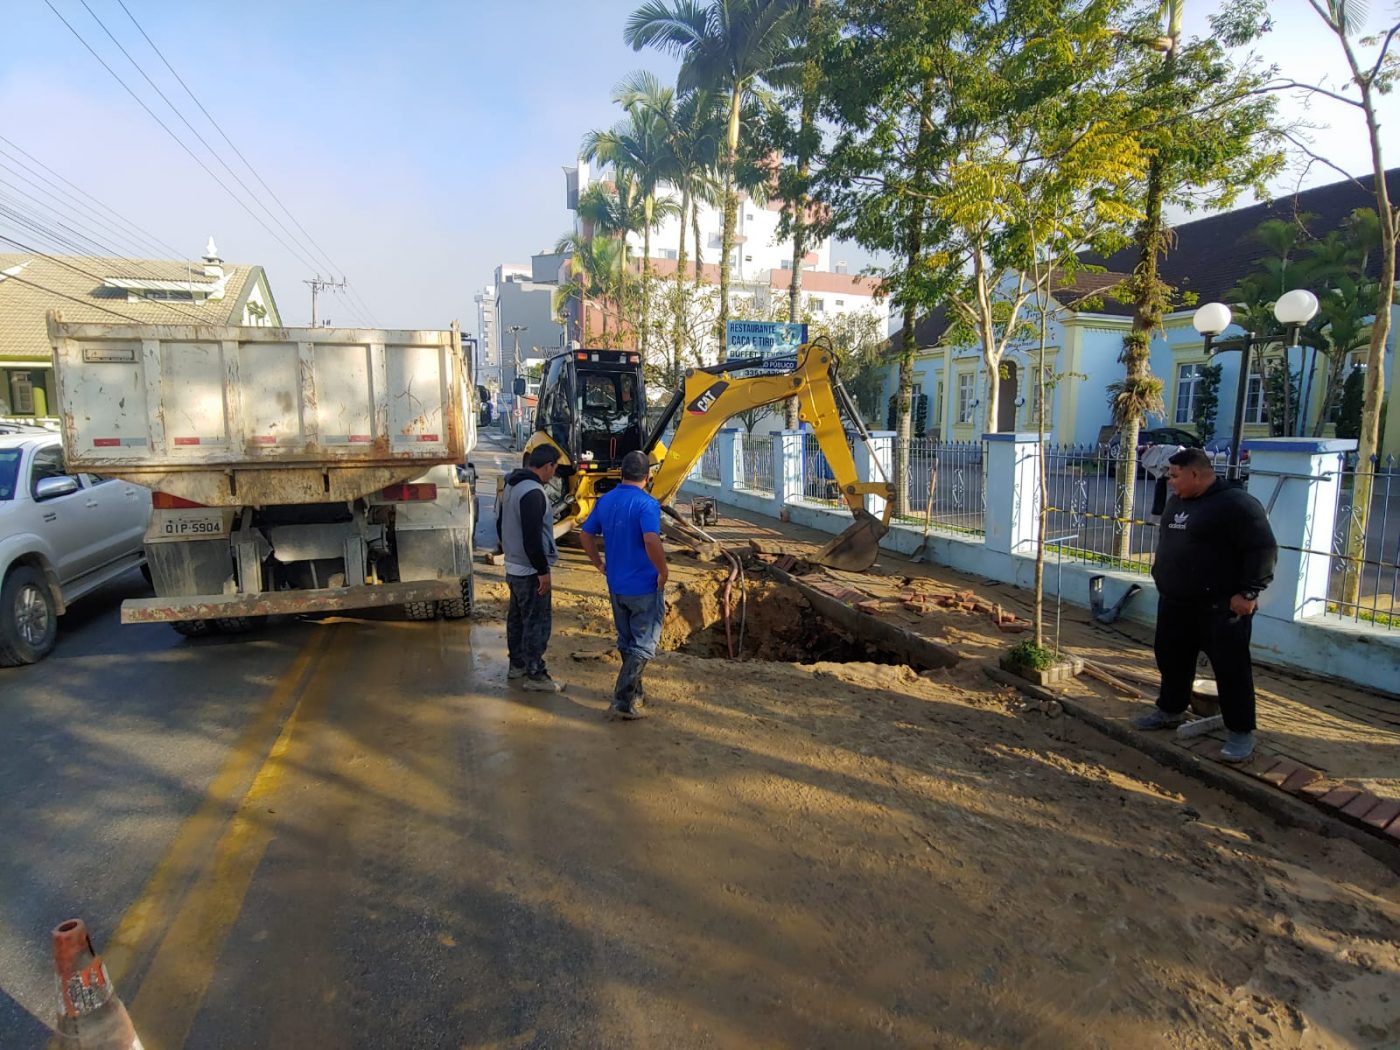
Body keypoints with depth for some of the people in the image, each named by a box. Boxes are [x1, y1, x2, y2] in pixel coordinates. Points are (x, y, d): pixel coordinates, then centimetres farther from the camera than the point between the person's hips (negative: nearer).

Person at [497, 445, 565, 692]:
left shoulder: (512, 485, 9)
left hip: (514, 567, 10)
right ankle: (535, 675, 6)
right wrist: (543, 572, -21)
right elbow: (533, 537, -27)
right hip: (530, 571, -10)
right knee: (537, 623, -1)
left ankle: (517, 664, 31)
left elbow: (501, 525, 19)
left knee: (517, 617, 19)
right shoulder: (533, 492, -23)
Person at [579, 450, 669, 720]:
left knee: (626, 642, 20)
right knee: (643, 646, 4)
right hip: (645, 587, -7)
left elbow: (586, 535, 10)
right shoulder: (647, 504, -19)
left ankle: (635, 692, 34)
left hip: (616, 586, 7)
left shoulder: (605, 501, 3)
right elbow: (651, 541, -32)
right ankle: (623, 702, 1)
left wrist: (599, 564, 17)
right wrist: (664, 571, -18)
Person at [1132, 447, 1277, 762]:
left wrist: (1248, 592, -19)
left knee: (1230, 668, 0)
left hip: (1222, 607, -8)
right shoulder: (1176, 502, 11)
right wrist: (1161, 576, 22)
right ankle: (1169, 711, 34)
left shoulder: (1235, 503, -16)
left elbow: (1263, 548, -18)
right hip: (1174, 603, 8)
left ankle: (1240, 733, 10)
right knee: (1172, 660, 17)